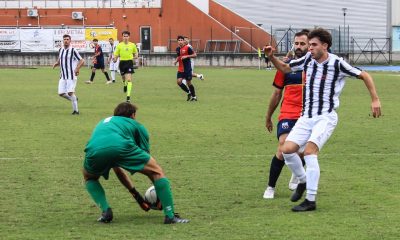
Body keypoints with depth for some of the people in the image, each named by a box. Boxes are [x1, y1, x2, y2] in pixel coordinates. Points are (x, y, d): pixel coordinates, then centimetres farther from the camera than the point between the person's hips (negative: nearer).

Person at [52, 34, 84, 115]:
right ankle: (74, 99, 28)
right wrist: (56, 64, 6)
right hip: (63, 76, 6)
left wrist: (77, 68, -26)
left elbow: (82, 61, -10)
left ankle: (76, 110, -2)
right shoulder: (60, 50, 10)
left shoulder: (73, 50, -9)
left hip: (71, 76, -6)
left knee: (70, 92, -14)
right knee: (61, 93, 1)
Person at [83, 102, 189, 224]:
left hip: (94, 150, 4)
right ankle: (170, 215, 5)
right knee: (157, 171, 15)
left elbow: (117, 168, 49)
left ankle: (105, 211, 14)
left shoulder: (102, 123, 45)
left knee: (89, 177, 36)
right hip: (121, 146, -3)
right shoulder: (136, 126, 33)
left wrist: (135, 193, 54)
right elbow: (147, 163, 31)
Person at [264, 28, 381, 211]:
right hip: (306, 117, 6)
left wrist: (375, 99, -3)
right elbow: (285, 68, 21)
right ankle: (303, 181, 18)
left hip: (326, 117, -6)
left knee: (309, 151, -23)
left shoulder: (337, 63, -10)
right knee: (287, 149, -9)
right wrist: (271, 57, 3)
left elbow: (364, 76, -1)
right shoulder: (307, 59, 6)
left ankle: (311, 201, -17)